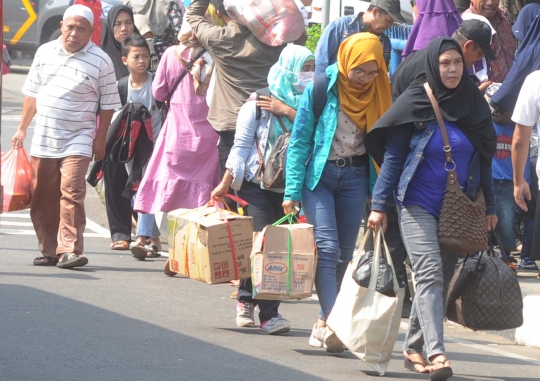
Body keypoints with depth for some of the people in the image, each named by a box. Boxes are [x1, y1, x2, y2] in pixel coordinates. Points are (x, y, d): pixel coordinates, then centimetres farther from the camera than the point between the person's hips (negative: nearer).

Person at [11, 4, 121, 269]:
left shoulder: (100, 61, -5)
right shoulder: (45, 52, 7)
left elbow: (108, 104, -1)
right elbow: (32, 93, 15)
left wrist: (100, 139, -5)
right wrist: (22, 129, 15)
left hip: (77, 140, -4)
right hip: (43, 138, 4)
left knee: (71, 192, -17)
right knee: (42, 197, 6)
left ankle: (70, 250, -17)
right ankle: (49, 250, 17)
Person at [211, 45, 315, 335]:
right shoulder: (258, 103, -1)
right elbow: (241, 145, -1)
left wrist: (287, 112, -14)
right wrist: (226, 183, -4)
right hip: (257, 185, -4)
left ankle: (246, 300, 25)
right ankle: (268, 313, -10)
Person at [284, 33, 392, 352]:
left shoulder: (379, 93, 2)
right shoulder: (321, 89, -8)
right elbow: (299, 141, -5)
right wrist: (293, 191, -10)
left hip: (355, 176, 4)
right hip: (319, 173, -4)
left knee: (345, 253, 3)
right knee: (327, 247, -16)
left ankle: (324, 324, 10)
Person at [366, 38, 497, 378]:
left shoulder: (474, 104, 6)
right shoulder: (416, 104, -5)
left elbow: (484, 159, 12)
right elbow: (392, 156, -3)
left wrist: (490, 206, 11)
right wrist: (379, 205, -7)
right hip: (419, 205, -4)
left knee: (441, 279, 8)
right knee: (430, 274, -16)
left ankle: (414, 347, 21)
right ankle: (436, 354, -25)